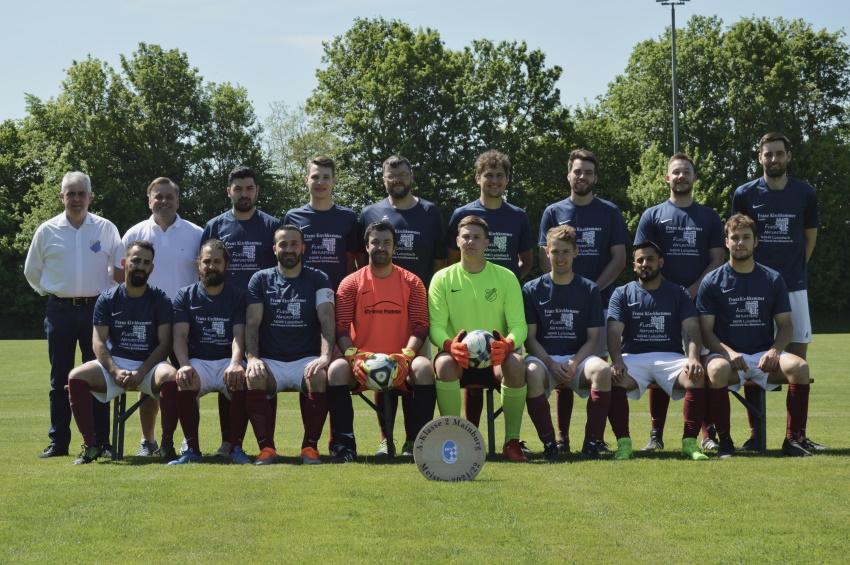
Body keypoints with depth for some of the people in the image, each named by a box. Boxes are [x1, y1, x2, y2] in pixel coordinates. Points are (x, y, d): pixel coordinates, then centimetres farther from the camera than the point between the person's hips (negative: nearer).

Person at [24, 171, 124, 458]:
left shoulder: (106, 229, 5)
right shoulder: (47, 231, 6)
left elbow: (120, 270, 11)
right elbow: (32, 271, 16)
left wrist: (106, 293, -1)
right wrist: (51, 292, 8)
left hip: (97, 308, 0)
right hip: (61, 310, 1)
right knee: (60, 378, 3)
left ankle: (100, 442, 5)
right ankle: (58, 442, 7)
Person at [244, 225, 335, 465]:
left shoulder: (318, 280, 8)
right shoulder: (261, 279, 11)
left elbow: (327, 320, -4)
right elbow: (252, 323, 2)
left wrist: (325, 356, -22)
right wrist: (252, 358, -15)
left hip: (306, 360, 0)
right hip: (270, 361, 1)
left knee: (319, 376, -34)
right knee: (253, 378, -32)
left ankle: (310, 446, -20)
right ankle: (266, 447, -21)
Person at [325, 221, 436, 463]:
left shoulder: (411, 282, 8)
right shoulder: (351, 283, 7)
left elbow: (421, 326, 0)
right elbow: (341, 328, -1)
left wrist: (406, 357, -18)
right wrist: (353, 357, -20)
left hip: (400, 362, 0)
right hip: (363, 360, 0)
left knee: (424, 368, -32)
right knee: (336, 369, -31)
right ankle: (346, 445, -25)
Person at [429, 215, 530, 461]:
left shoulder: (506, 277, 4)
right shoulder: (443, 279, 4)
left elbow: (519, 325, -2)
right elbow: (436, 326, -3)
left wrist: (508, 344, -26)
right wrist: (450, 344, -27)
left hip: (495, 357, 0)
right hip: (459, 357, 0)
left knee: (516, 364, -34)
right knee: (444, 364, -35)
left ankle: (512, 441, -22)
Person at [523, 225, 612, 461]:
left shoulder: (589, 290, 9)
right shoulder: (532, 290, 7)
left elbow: (593, 337, 4)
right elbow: (530, 337, 2)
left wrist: (574, 363, -14)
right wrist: (552, 364, -15)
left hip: (578, 357, 1)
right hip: (544, 357, -1)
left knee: (602, 370, -33)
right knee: (532, 373, -37)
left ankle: (592, 443, -24)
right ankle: (549, 444, -25)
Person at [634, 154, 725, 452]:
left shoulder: (710, 217, 13)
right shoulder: (652, 215, 10)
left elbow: (717, 260, 7)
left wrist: (693, 290, -8)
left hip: (700, 300, 1)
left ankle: (709, 434, 2)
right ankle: (656, 435, 4)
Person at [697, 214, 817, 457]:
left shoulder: (773, 280, 11)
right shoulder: (712, 282, 5)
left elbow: (786, 324, 9)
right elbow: (706, 330, 0)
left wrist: (774, 351, -12)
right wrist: (729, 353, -18)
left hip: (765, 356, 2)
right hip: (729, 355, -2)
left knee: (799, 367, -29)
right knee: (715, 371, -37)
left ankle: (793, 439, -20)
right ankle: (724, 441, -21)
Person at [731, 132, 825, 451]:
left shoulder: (804, 194, 6)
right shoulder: (745, 194, 2)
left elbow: (810, 238, 16)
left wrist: (794, 268, 8)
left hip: (793, 287, 1)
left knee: (798, 359, 0)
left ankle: (798, 435, 5)